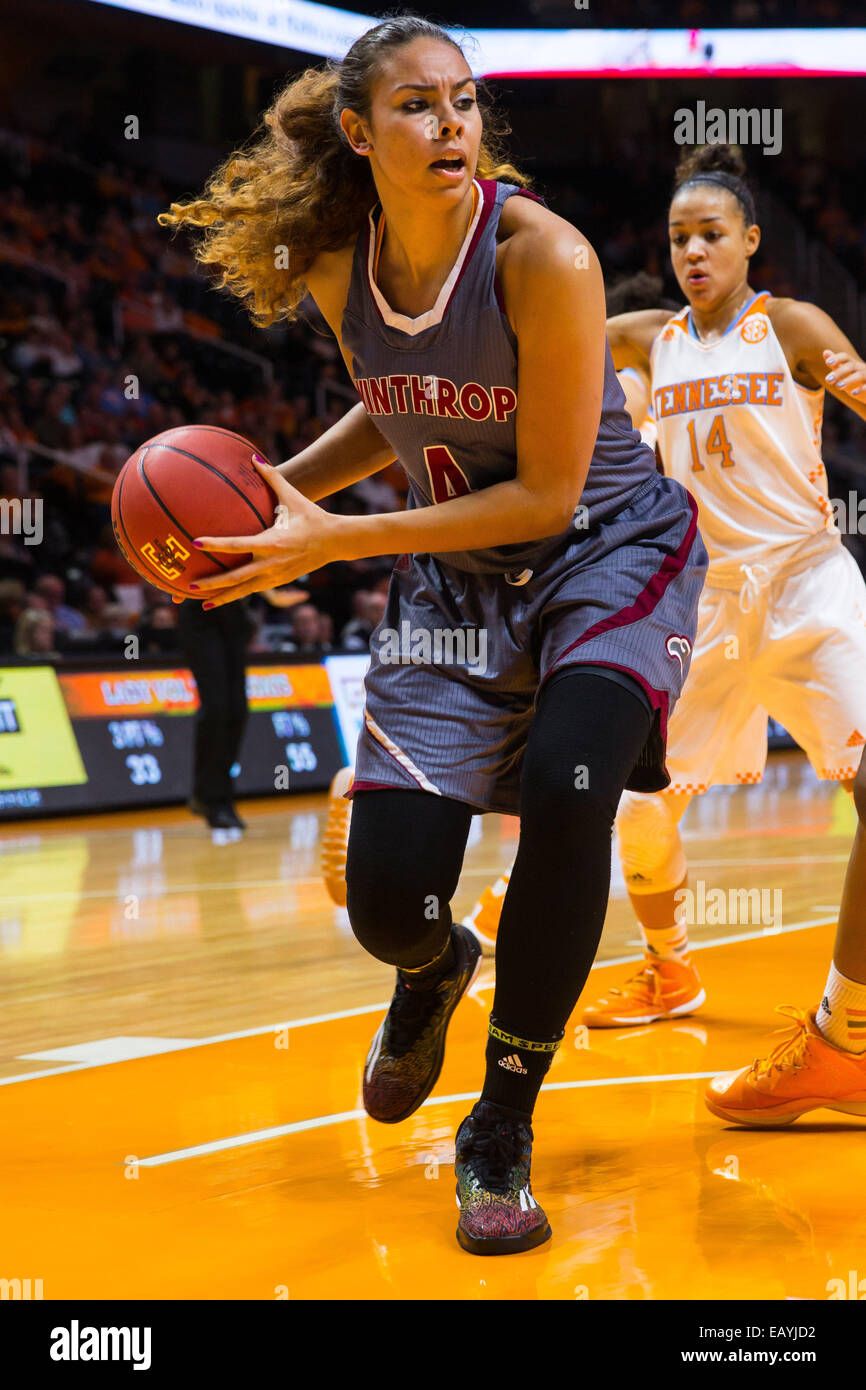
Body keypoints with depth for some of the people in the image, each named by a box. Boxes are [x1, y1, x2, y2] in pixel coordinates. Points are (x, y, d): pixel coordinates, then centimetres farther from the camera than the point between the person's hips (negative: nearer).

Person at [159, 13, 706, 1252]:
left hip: (606, 553, -4)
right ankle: (433, 969, 36)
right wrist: (279, 490, -4)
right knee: (386, 898, -7)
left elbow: (547, 495, -23)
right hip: (456, 578, 4)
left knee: (564, 786, -33)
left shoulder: (542, 255, -24)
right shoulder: (336, 268, -7)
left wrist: (333, 542, -26)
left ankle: (502, 1133, -12)